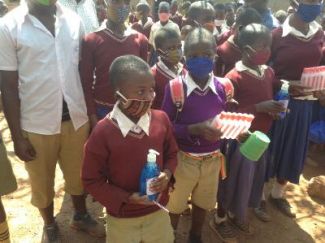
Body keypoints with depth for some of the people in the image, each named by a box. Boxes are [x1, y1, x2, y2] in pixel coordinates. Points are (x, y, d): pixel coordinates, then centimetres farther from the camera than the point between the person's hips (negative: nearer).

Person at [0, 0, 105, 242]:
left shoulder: (74, 20, 0)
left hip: (76, 117, 3)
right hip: (36, 124, -2)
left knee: (79, 174, 20)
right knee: (42, 182, 18)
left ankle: (81, 216, 46)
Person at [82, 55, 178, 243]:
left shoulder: (161, 119, -11)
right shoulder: (103, 132, -22)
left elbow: (172, 154, 5)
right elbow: (91, 180, -12)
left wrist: (167, 173, -14)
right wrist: (126, 197, -20)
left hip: (158, 211, 4)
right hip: (122, 218, -3)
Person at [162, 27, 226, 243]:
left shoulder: (223, 87, -5)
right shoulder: (175, 87, -18)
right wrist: (195, 129, -28)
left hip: (212, 158, 4)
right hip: (184, 159, -4)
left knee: (203, 204, 25)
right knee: (175, 206, 17)